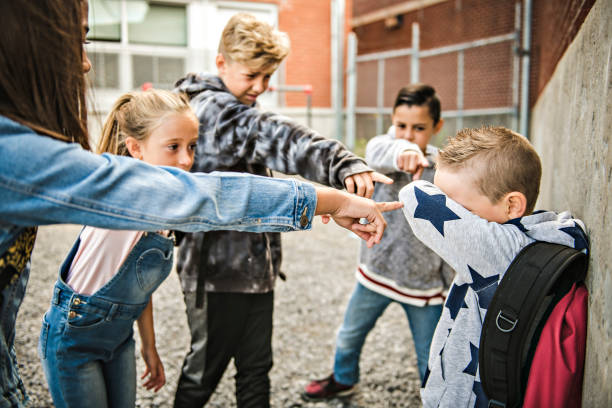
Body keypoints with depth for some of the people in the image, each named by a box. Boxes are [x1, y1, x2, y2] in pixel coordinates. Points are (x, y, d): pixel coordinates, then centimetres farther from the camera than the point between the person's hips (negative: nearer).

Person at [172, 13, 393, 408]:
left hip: (255, 267, 9)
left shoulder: (236, 111, 15)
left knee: (256, 369, 16)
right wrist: (341, 162, -54)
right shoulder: (209, 109, -19)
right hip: (218, 272, -9)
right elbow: (273, 137, -39)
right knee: (205, 371, 8)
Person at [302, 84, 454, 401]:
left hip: (424, 281, -2)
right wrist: (400, 152, -60)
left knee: (431, 360, 8)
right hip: (376, 270, 3)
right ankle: (343, 379, 53)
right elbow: (377, 153, -37)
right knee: (349, 335, 23)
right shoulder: (382, 147, -10)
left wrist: (452, 287, -2)